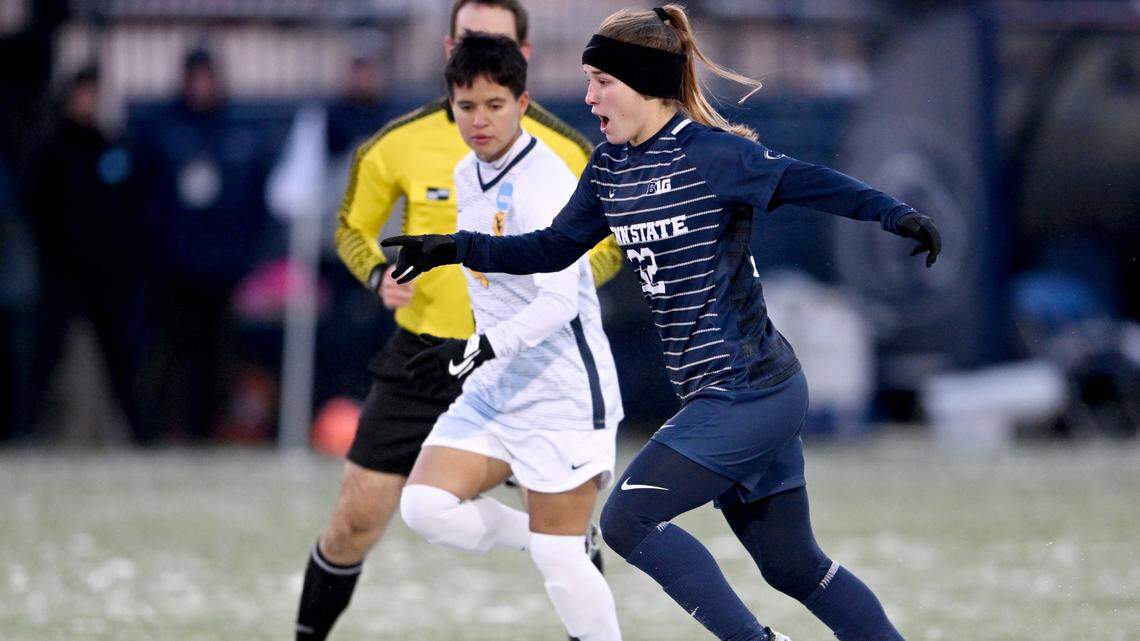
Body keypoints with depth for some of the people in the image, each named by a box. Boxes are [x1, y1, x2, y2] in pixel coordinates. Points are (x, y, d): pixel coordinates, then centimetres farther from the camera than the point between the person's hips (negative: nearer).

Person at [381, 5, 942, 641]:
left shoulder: (710, 155, -15)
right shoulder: (611, 167, 10)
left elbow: (806, 181, -19)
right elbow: (555, 248, 19)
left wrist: (896, 213, -33)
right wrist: (460, 248, 12)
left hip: (746, 394, -9)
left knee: (628, 520, -9)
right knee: (793, 565, 12)